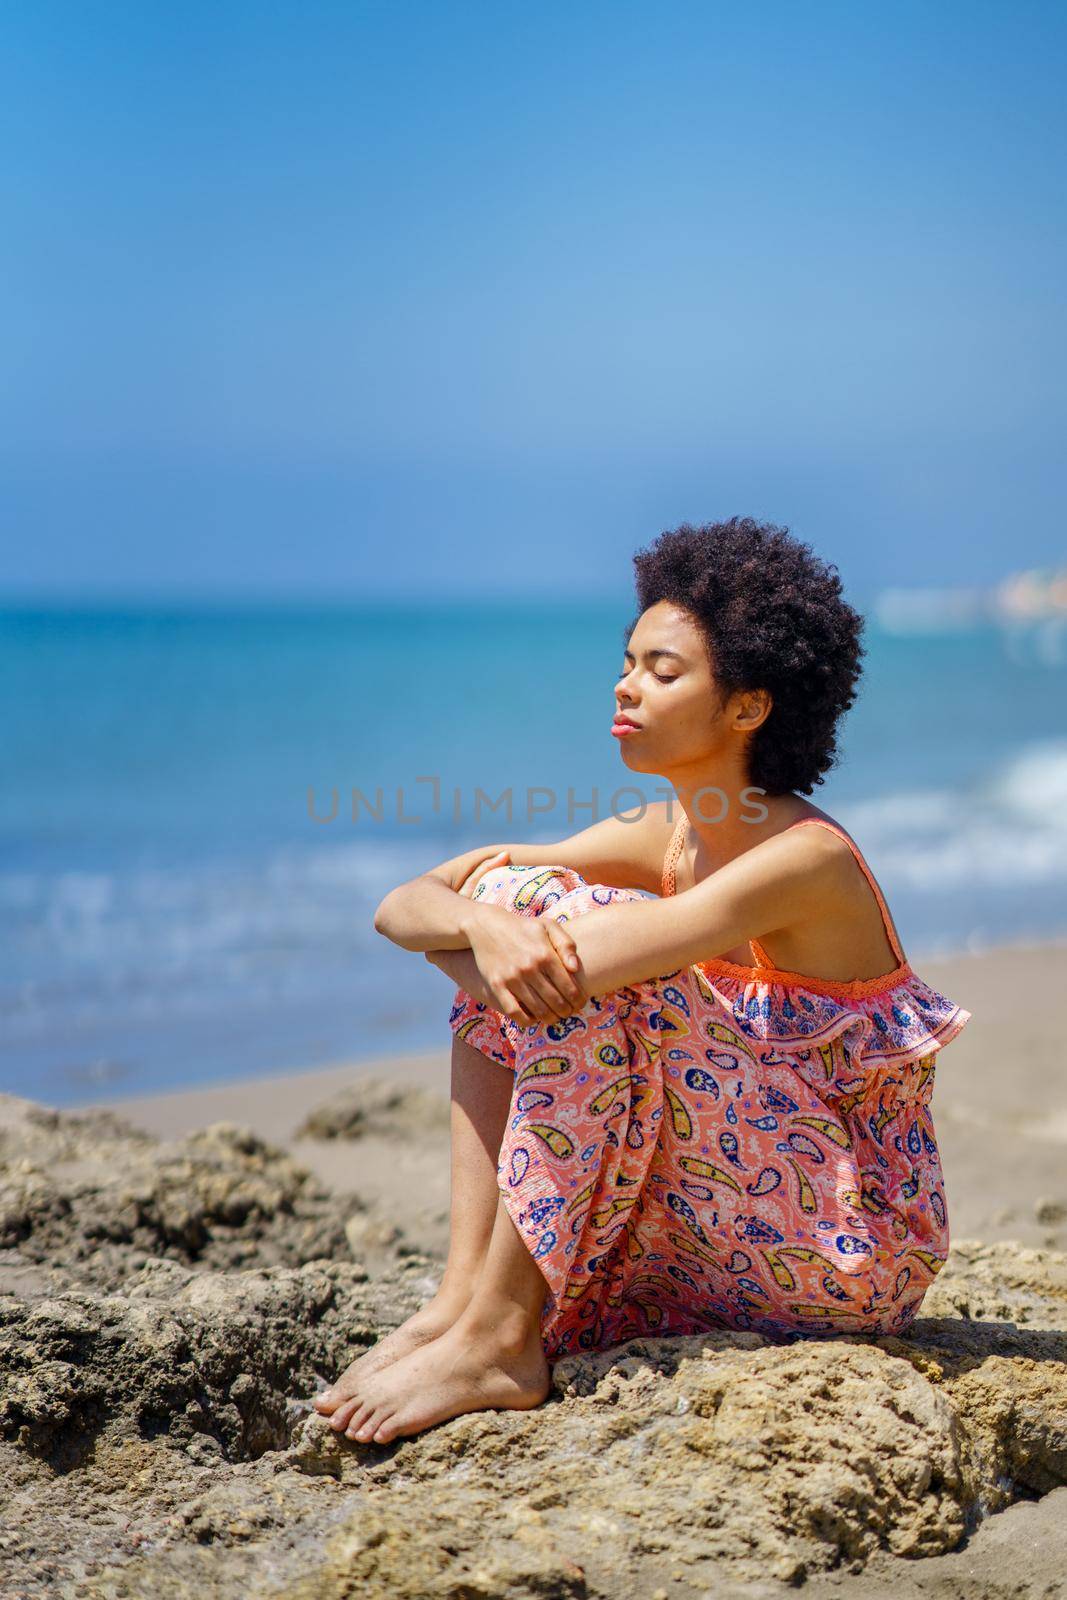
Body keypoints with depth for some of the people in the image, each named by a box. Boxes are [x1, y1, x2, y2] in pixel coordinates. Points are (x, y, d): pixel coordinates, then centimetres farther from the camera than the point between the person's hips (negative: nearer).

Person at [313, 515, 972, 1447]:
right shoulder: (662, 839, 2)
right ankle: (464, 1296, -10)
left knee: (566, 939, -23)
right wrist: (480, 921, -28)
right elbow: (403, 907, -4)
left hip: (852, 1255, -7)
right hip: (720, 1251, 8)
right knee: (511, 920, -4)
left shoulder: (806, 858, -21)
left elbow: (571, 971, -34)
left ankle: (499, 1340, -18)